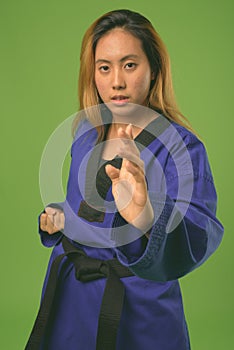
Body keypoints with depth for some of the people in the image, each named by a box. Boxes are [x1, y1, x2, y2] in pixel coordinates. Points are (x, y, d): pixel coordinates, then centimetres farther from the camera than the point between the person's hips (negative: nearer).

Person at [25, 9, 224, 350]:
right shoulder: (87, 132, 0)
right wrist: (58, 217, -2)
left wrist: (146, 219, -53)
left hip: (136, 309, -5)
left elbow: (199, 239, -34)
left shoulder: (181, 146, -18)